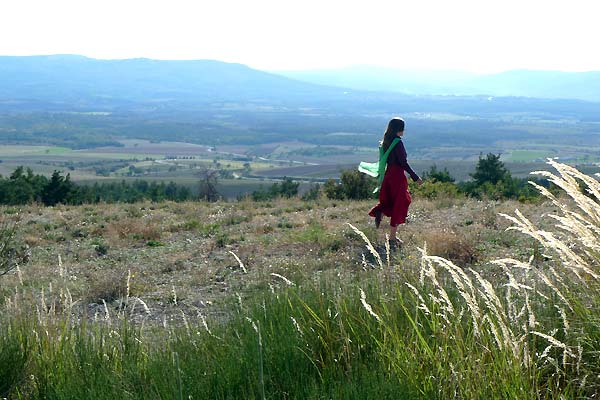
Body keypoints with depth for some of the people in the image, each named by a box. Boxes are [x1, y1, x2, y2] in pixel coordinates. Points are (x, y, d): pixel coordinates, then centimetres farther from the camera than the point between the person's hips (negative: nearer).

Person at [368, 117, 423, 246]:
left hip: (388, 175, 8)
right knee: (398, 206, 3)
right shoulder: (398, 142, -16)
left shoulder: (385, 142, 7)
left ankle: (380, 212, -1)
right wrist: (415, 178, -14)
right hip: (398, 175, -8)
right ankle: (392, 238, 7)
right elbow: (403, 163, -18)